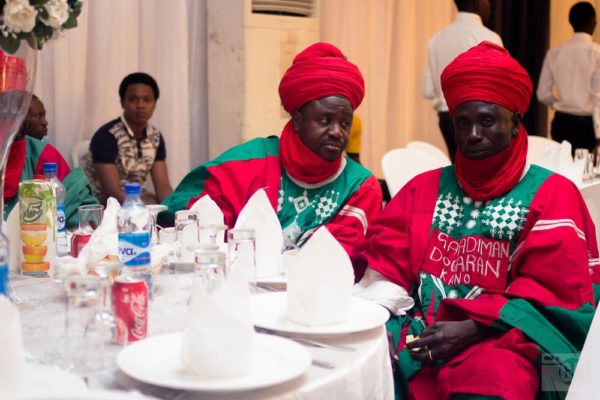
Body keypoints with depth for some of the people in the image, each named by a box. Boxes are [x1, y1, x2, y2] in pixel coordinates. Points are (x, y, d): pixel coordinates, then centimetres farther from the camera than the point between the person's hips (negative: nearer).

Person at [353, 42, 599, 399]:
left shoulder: (553, 194, 5)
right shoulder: (424, 188, 16)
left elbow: (553, 293, -4)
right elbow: (385, 265, 9)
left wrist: (473, 328, -16)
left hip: (506, 340, -3)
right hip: (420, 332, 3)